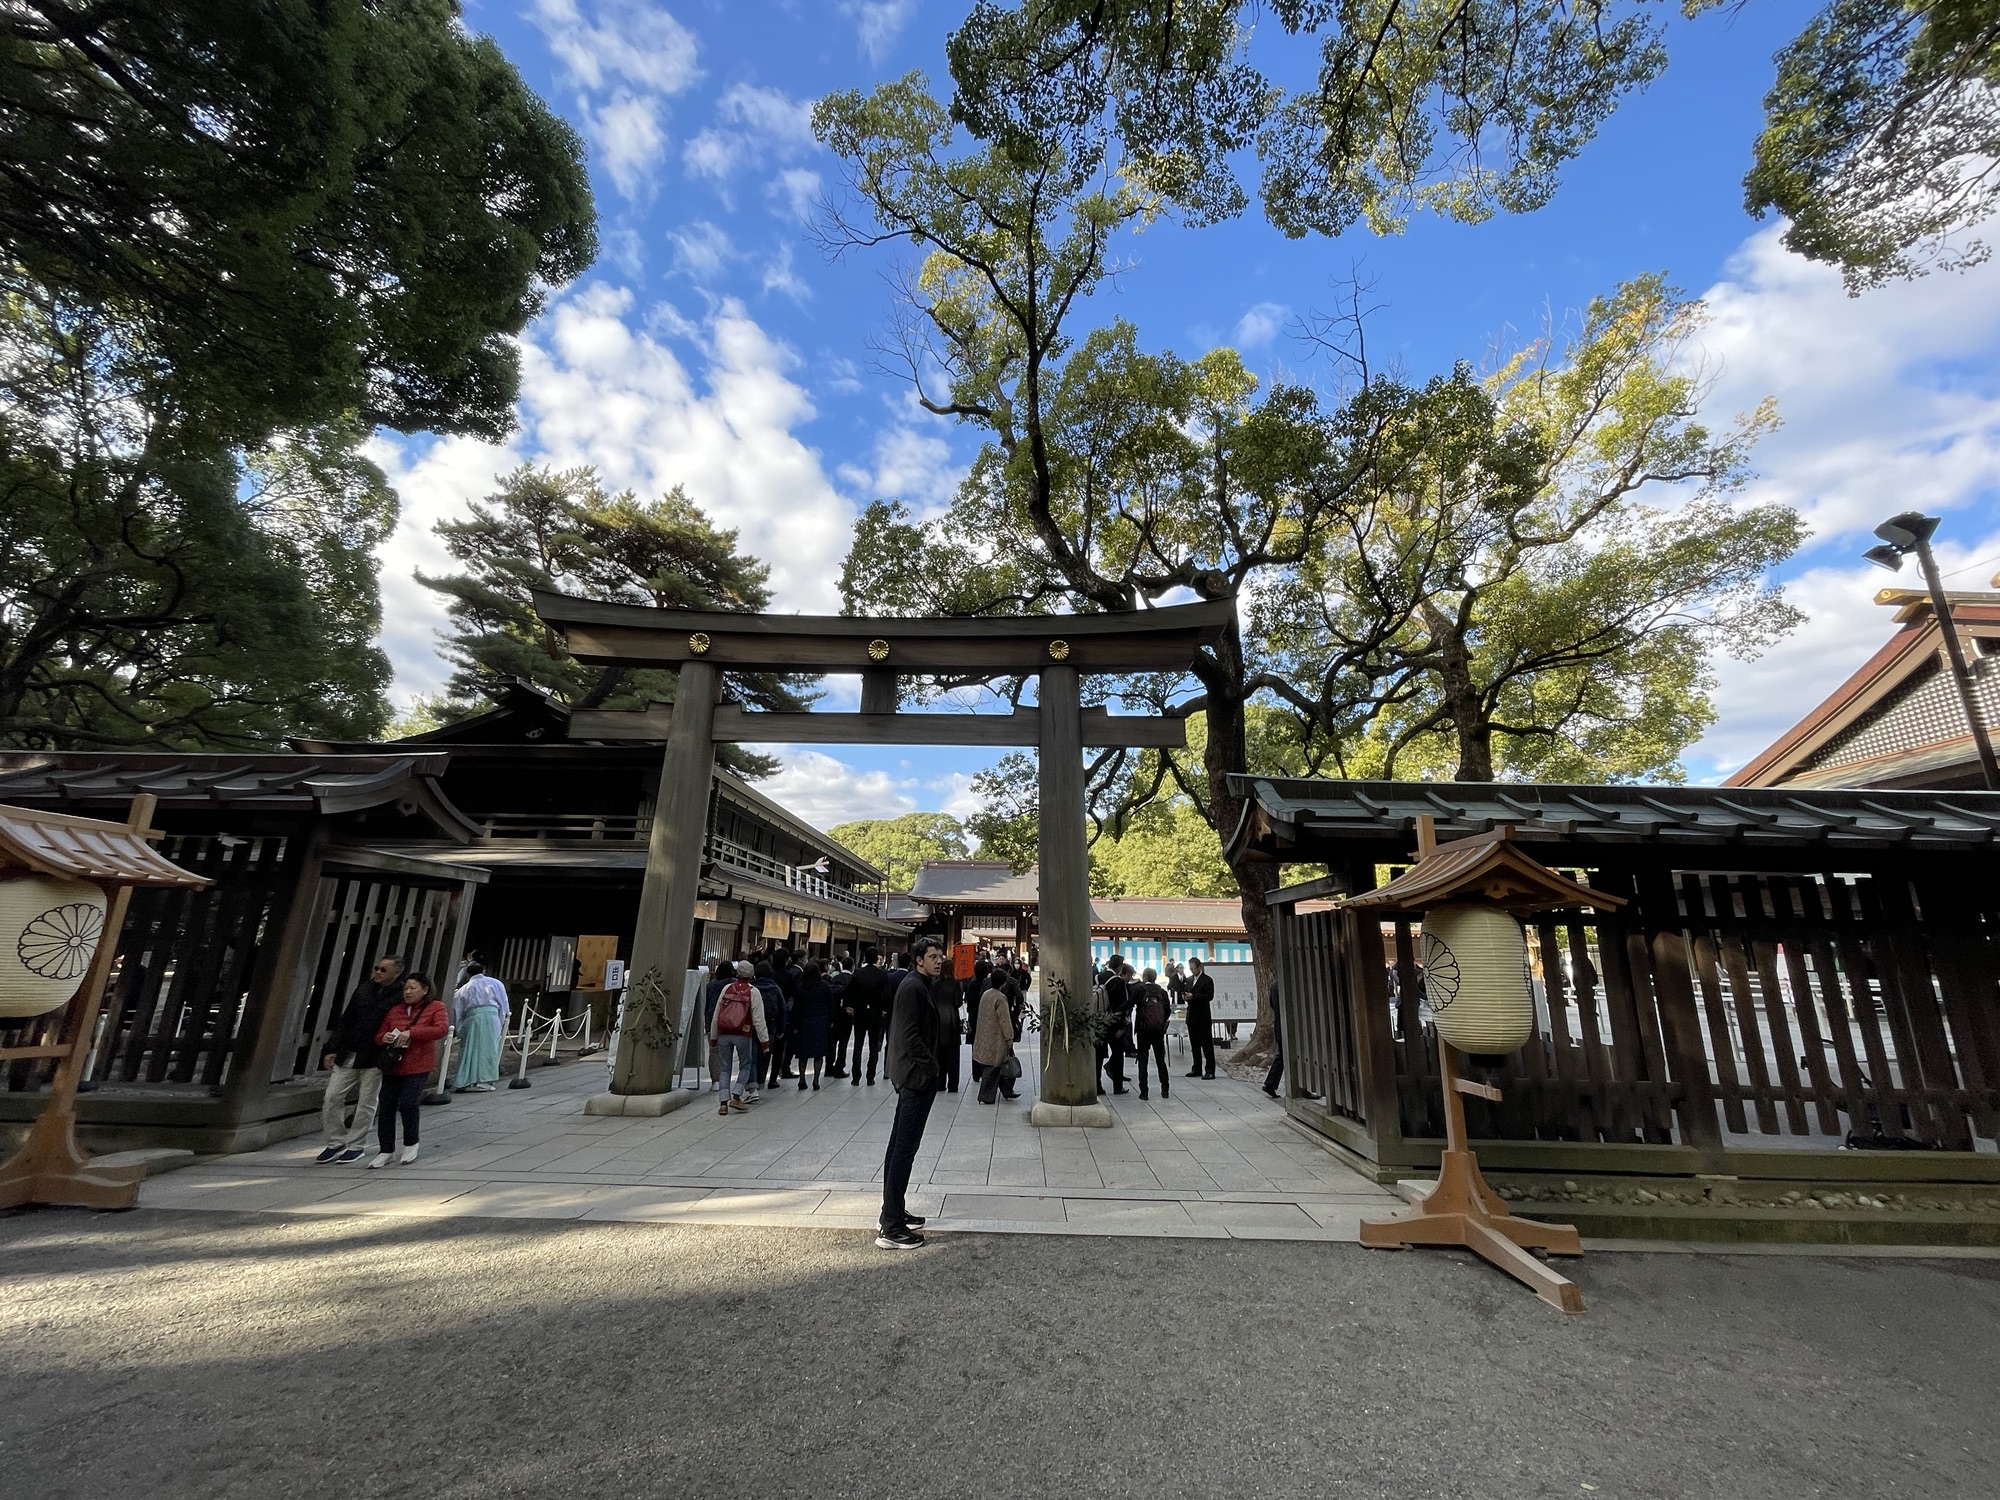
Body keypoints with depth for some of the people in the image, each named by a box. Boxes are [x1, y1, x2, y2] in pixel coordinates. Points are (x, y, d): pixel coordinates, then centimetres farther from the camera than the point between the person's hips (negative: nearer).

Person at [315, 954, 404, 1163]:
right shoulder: (364, 988, 6)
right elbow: (345, 1019, 13)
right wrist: (333, 1049, 8)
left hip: (374, 1059, -5)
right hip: (348, 1055, 5)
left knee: (366, 1103, 5)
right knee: (332, 1097, 6)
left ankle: (356, 1145, 20)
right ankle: (336, 1143, 21)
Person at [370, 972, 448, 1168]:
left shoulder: (435, 1007, -1)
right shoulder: (395, 1010, 12)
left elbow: (441, 1028, -17)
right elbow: (378, 1035, 15)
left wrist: (411, 1032, -22)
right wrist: (384, 1037, -9)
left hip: (418, 1065, -5)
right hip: (392, 1065, 5)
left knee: (408, 1103, -14)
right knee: (386, 1107, 6)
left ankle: (410, 1145, 11)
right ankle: (386, 1151, 22)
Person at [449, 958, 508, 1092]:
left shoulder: (463, 990, 20)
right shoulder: (495, 983, 16)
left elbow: (456, 1013, 14)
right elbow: (504, 1005, 12)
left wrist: (459, 1031, 19)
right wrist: (500, 1023, 17)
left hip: (470, 1020, 1)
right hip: (491, 1017, -1)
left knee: (470, 1050, 7)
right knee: (488, 1049, 2)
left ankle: (466, 1081, 3)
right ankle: (483, 1080, -2)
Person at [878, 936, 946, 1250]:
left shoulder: (925, 985, 13)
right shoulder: (912, 987, -17)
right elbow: (909, 1035, -22)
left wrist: (934, 1067, 12)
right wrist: (931, 1068, -17)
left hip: (912, 1074, 10)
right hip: (918, 1075, -10)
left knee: (899, 1144, 16)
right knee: (905, 1147, -6)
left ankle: (894, 1211, 27)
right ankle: (891, 1229, 0)